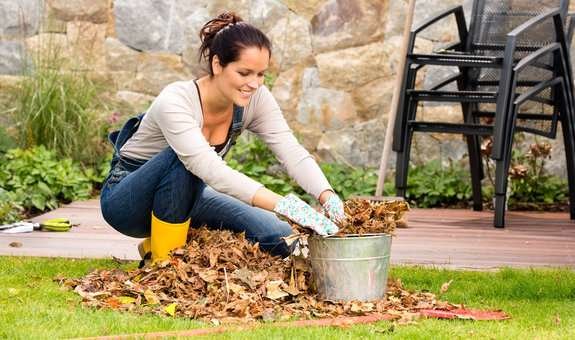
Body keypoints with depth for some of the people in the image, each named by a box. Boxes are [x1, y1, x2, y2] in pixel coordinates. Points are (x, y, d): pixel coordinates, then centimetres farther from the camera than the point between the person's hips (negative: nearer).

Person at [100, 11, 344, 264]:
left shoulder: (256, 99, -14)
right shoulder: (174, 102, -33)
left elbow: (293, 153, -23)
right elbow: (211, 169, -45)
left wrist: (327, 196, -43)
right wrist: (283, 205, -54)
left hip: (184, 194, 6)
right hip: (125, 200, -6)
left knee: (280, 238, -14)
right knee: (183, 159, -38)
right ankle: (164, 262, -20)